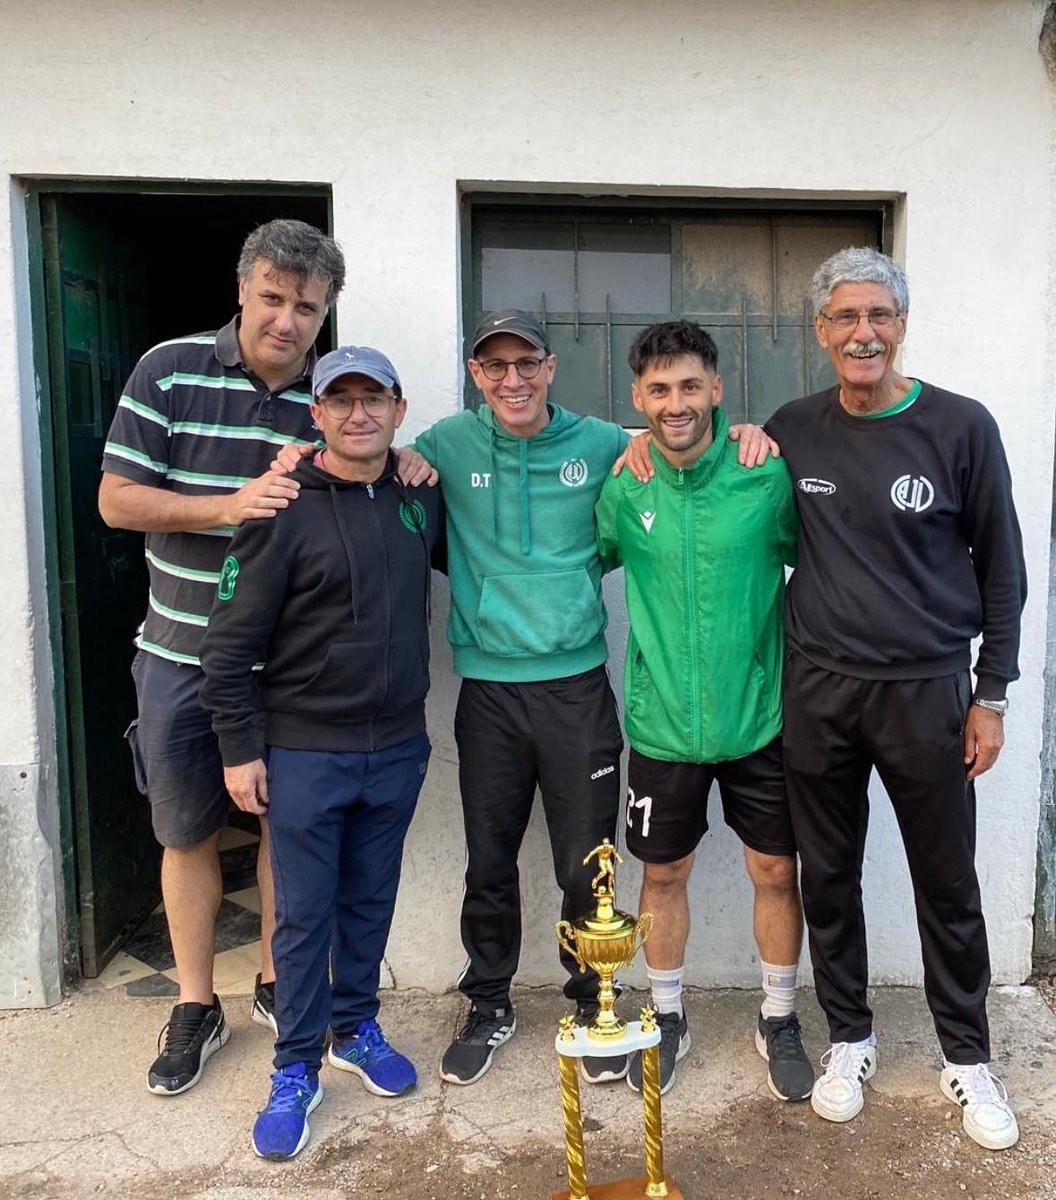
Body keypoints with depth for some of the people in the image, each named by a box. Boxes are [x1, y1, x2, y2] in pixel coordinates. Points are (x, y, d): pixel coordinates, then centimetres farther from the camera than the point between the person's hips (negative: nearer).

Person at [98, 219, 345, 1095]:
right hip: (183, 655, -1)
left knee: (287, 825, 13)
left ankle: (277, 982, 35)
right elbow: (116, 499, -8)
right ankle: (196, 1006, 29)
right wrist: (229, 505, -22)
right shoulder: (169, 371, -7)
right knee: (188, 831, 11)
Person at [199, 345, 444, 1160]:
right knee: (304, 915, 7)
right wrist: (240, 747, -8)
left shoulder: (422, 496, 2)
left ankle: (356, 1029, 38)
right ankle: (296, 1069, 24)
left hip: (398, 747, 4)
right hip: (304, 752, -4)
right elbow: (231, 642, -9)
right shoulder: (284, 508, -11)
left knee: (371, 901, 17)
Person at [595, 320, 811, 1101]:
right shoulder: (621, 487, -6)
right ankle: (668, 1017, 37)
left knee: (776, 872, 11)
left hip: (759, 716, -1)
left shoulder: (769, 474, -10)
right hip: (662, 722, 1)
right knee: (663, 874, 14)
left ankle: (779, 1019, 35)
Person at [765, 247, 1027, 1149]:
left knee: (948, 886, 11)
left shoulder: (961, 428, -6)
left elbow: (1001, 566, 0)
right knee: (829, 877, 13)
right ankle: (850, 1038, 34)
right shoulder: (793, 430, 1)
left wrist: (991, 693, -1)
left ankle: (967, 1057, 32)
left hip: (926, 692, -2)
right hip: (818, 691, 2)